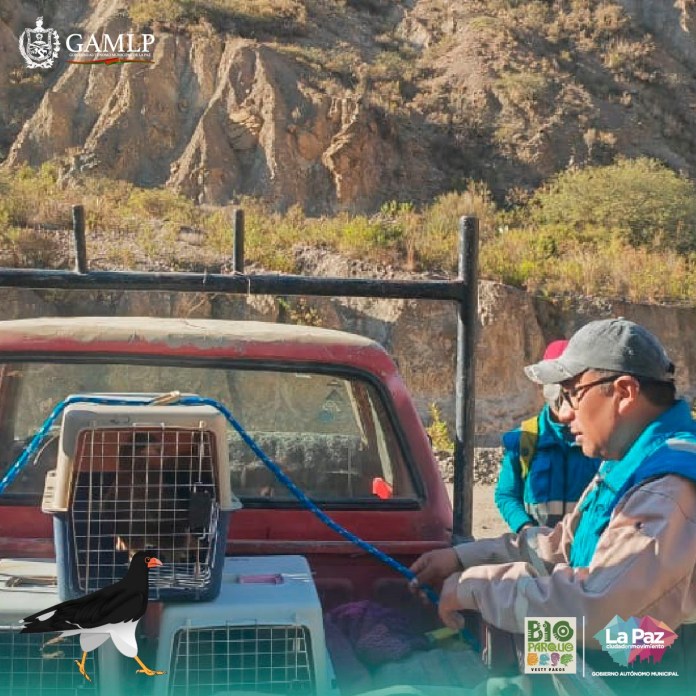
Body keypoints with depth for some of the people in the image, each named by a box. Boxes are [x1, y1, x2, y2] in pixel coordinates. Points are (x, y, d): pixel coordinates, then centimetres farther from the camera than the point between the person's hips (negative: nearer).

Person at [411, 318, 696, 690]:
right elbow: (563, 545, 18)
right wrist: (463, 558, 8)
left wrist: (474, 585, -22)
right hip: (600, 669, 9)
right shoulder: (629, 467, 9)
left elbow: (592, 606, -34)